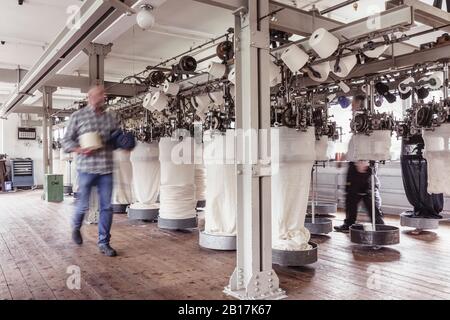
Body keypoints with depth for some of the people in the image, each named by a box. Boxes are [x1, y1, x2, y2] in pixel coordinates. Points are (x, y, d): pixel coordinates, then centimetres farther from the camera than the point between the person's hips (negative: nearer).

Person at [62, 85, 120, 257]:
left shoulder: (110, 118, 10)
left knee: (107, 207, 2)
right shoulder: (78, 116, 1)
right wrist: (79, 150, -15)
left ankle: (104, 242, 15)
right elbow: (66, 141, 3)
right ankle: (76, 226, 38)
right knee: (84, 204, 5)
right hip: (86, 167, -3)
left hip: (106, 168, 3)